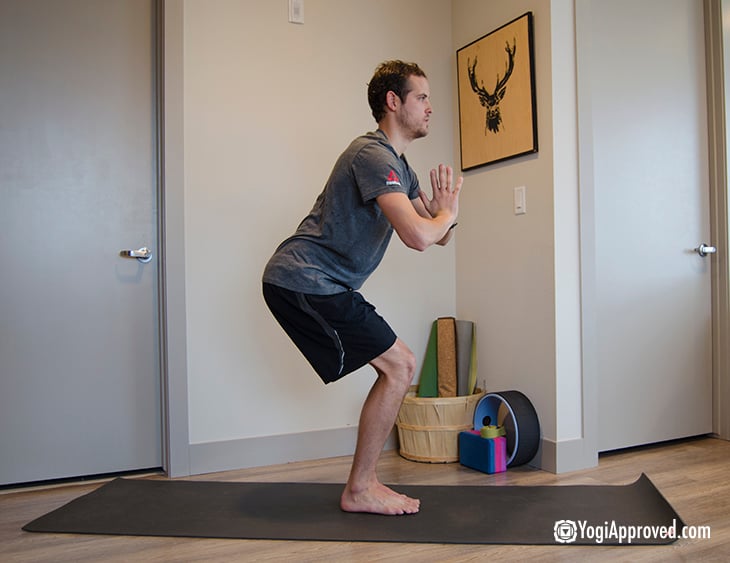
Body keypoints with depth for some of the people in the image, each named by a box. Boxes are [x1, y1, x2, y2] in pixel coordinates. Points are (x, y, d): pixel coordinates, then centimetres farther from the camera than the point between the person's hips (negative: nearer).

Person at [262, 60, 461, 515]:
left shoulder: (399, 166, 19)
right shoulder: (374, 155, -16)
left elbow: (440, 237, 20)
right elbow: (418, 236, -29)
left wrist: (444, 211, -3)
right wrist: (447, 214, -7)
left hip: (318, 284, 10)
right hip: (303, 279, -10)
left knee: (400, 367, 10)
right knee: (399, 366, -9)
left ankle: (363, 483, 18)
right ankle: (360, 490, 4)